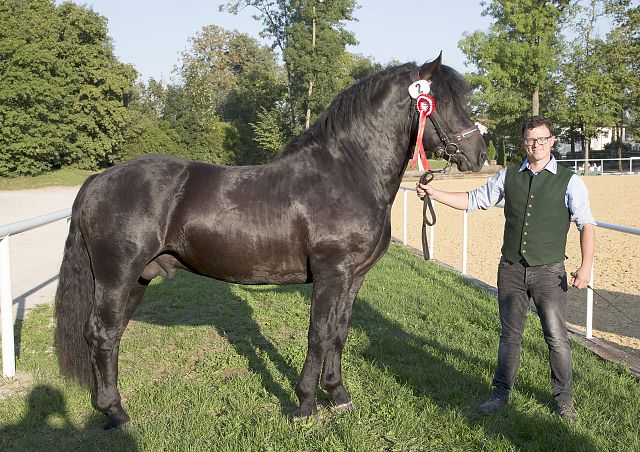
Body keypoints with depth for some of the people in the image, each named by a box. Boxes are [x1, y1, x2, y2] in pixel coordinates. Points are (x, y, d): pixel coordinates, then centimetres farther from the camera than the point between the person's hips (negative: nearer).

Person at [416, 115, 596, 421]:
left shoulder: (569, 181, -3)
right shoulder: (508, 177, 7)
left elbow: (586, 224, -8)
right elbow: (474, 200, 13)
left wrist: (586, 265, -19)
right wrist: (435, 194, 5)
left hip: (548, 271, -3)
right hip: (511, 269, 3)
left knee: (556, 337, 3)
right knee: (509, 334, 12)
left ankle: (564, 398, 22)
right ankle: (501, 393, 25)